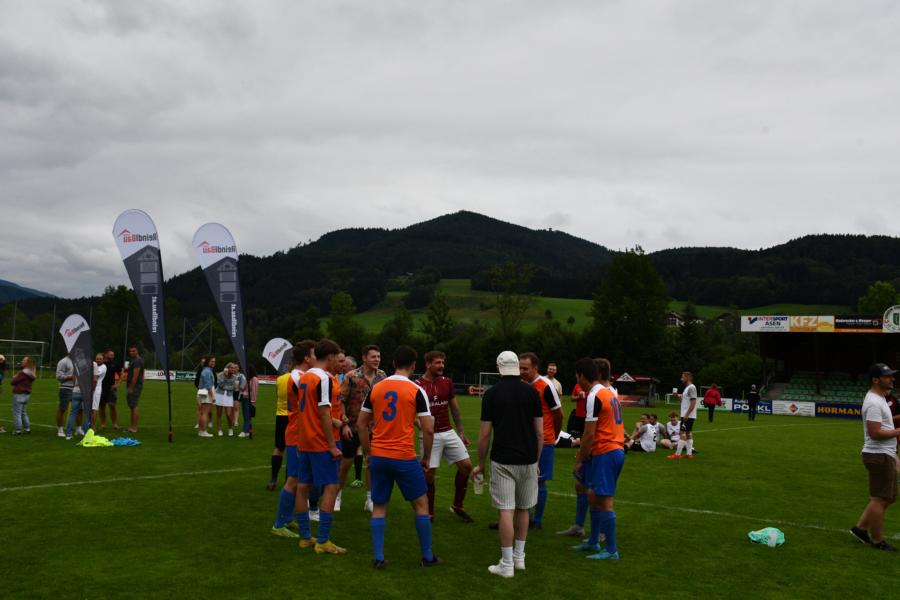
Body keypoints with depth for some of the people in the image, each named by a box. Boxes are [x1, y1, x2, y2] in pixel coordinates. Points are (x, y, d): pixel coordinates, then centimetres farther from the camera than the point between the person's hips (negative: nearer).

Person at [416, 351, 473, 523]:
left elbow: (455, 409, 13)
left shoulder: (447, 382, 6)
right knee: (429, 473, -3)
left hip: (448, 432, 4)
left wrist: (461, 432, 11)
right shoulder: (417, 385, -8)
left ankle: (457, 506, 18)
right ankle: (429, 513, 16)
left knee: (466, 466, 0)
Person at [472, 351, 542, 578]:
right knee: (523, 509, 17)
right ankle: (519, 557, 27)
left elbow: (485, 434, -4)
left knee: (506, 511, -1)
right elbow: (540, 432, 2)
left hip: (502, 461, -3)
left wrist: (481, 463, 7)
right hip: (528, 460, 3)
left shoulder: (491, 394, -4)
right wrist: (537, 461, 14)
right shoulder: (532, 392, 2)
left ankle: (507, 564, 2)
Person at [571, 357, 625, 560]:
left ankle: (611, 550, 4)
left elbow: (589, 434, -17)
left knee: (605, 501, -3)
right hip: (616, 450, 10)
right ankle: (593, 542, 27)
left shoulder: (594, 396, -15)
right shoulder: (610, 392, 13)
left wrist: (580, 460, -8)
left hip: (604, 453, -9)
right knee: (593, 496, 17)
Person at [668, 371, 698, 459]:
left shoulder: (691, 388, -15)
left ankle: (677, 454, -8)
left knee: (683, 433, -9)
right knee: (688, 433, 10)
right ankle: (689, 453, 13)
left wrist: (686, 414, -23)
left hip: (688, 416, -10)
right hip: (686, 415, 10)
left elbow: (693, 402, -21)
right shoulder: (687, 388, 15)